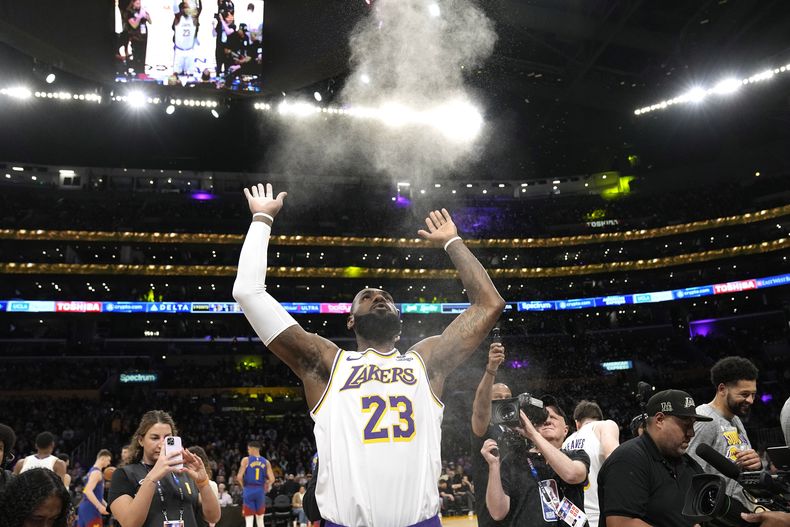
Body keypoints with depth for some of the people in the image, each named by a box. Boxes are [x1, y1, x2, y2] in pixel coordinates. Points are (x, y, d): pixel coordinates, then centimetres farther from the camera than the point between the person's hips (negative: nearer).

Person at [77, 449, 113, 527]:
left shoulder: (92, 471, 17)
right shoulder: (97, 472, -14)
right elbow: (88, 491, -26)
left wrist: (105, 504, 27)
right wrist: (100, 507, -29)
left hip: (85, 507, 10)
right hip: (91, 509, -10)